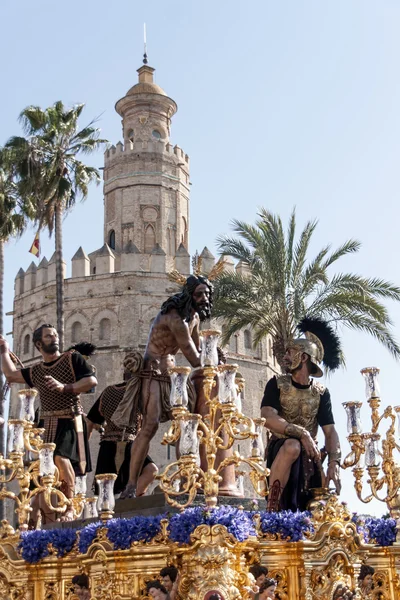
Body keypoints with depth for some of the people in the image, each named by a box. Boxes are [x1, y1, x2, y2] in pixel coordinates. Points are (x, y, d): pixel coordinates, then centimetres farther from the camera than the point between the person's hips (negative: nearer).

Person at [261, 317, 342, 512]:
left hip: (308, 453, 3)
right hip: (280, 448, -3)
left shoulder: (321, 392, 6)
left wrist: (334, 463, -19)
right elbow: (268, 419, -16)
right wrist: (302, 433, -28)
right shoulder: (277, 384, 0)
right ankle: (273, 507, -34)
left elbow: (330, 431, -1)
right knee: (292, 445, -39)